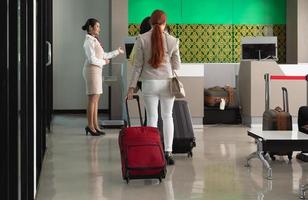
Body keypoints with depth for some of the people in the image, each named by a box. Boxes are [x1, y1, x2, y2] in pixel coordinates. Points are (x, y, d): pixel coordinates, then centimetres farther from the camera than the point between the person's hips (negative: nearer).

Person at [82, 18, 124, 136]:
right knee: (92, 99, -6)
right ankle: (90, 126, 0)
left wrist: (117, 52, 23)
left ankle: (95, 125, 13)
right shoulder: (89, 41, -12)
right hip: (91, 70, -9)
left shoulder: (95, 41, 17)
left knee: (96, 99, 9)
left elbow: (104, 55, 22)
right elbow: (92, 59, -19)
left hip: (97, 70, 9)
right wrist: (104, 62, -6)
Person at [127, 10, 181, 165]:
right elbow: (176, 65, 4)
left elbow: (138, 65, -3)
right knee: (167, 116, 11)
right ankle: (168, 152, 7)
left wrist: (132, 86, 2)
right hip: (167, 82, 1)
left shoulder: (142, 39, -4)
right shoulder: (172, 40, -2)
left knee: (152, 117, 6)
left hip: (149, 83, 0)